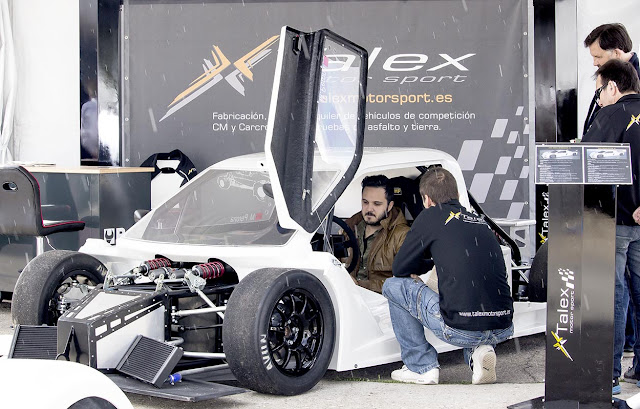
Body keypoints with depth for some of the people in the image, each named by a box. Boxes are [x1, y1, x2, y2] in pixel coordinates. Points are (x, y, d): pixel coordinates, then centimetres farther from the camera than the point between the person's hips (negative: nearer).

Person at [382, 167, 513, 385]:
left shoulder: (431, 216, 4)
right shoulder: (480, 222, 20)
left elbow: (399, 268, 10)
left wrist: (415, 274, 33)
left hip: (461, 329, -6)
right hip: (503, 331, 6)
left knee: (393, 286, 15)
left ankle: (421, 367, 13)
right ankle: (480, 350, 12)